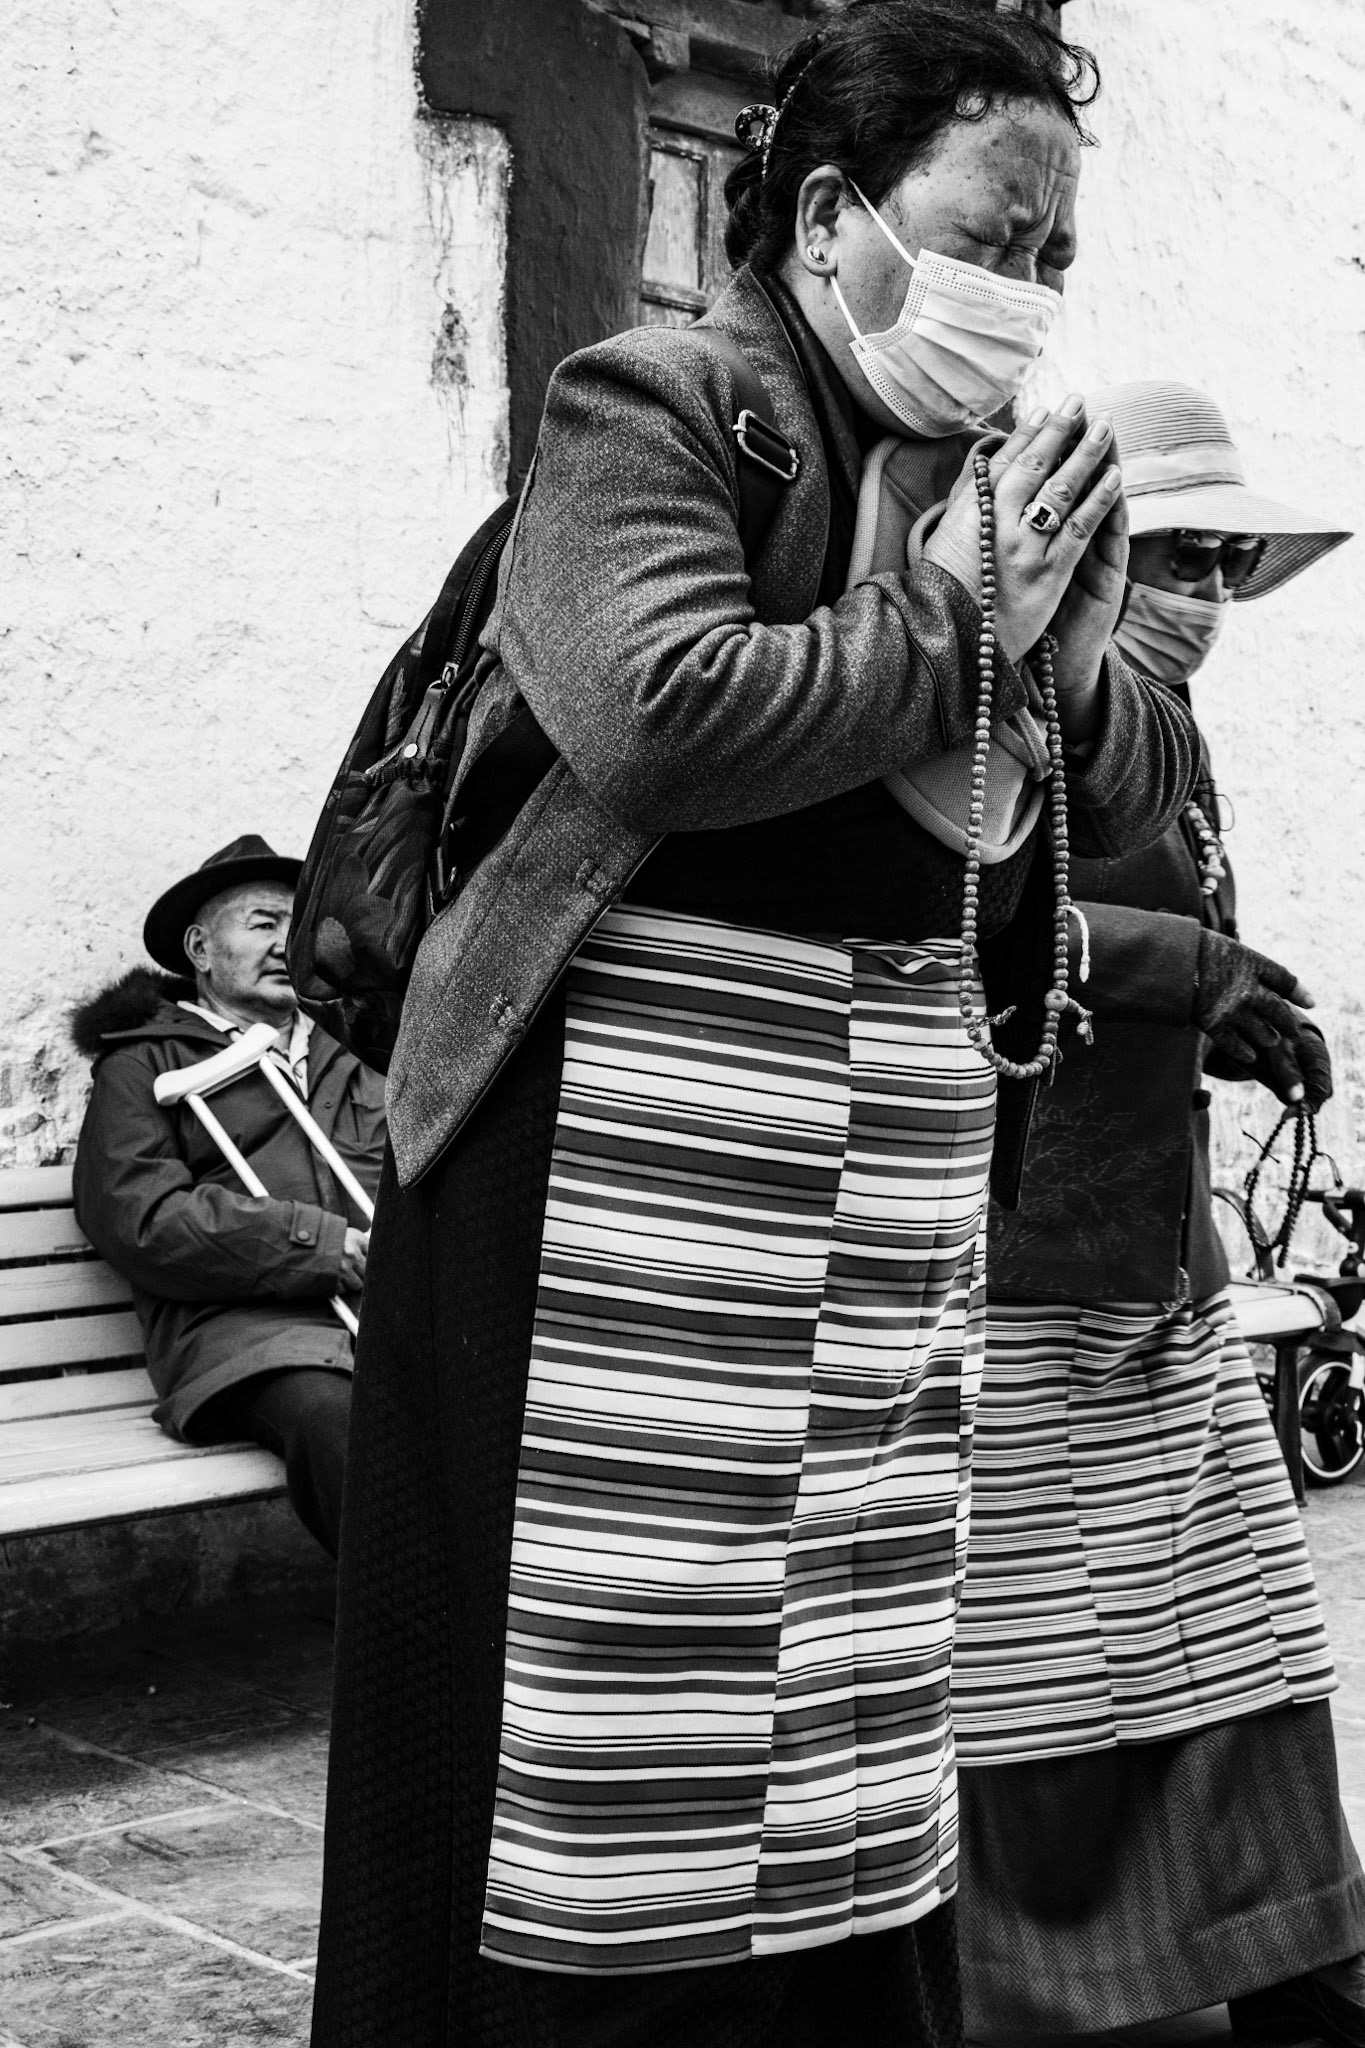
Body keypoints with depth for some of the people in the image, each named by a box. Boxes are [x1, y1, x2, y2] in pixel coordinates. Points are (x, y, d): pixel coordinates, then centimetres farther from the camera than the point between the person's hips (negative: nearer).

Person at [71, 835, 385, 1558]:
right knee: (332, 1418, -39)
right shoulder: (143, 1062, 15)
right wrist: (325, 1246, -10)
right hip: (245, 1321, -4)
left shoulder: (350, 1054, 32)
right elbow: (134, 1214, -2)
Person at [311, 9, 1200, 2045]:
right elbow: (664, 711, -24)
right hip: (630, 1178, -7)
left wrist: (1070, 654, -2)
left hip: (896, 1172, 7)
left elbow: (1149, 790, 19)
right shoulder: (652, 403, -5)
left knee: (842, 1774, 11)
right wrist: (951, 619, -10)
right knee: (619, 1787, -1)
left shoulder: (970, 479, 16)